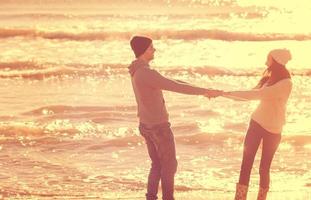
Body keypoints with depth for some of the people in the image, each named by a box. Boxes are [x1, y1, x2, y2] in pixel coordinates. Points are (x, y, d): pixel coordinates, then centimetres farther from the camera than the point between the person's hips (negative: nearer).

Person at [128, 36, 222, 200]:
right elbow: (177, 87, -28)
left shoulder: (138, 72, 6)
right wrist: (205, 91, -20)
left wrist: (201, 91, 10)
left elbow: (170, 82, 10)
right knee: (169, 164, 7)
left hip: (146, 125, 9)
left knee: (157, 164, 19)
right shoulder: (147, 74, -28)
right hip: (159, 126, -9)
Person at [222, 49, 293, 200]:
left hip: (272, 129, -6)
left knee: (264, 167, 2)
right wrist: (224, 94, 3)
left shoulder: (285, 83, -17)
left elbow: (259, 94, -25)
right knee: (246, 164, -2)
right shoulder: (269, 78, 10)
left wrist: (229, 93, -24)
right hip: (257, 122, 6)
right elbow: (252, 94, 12)